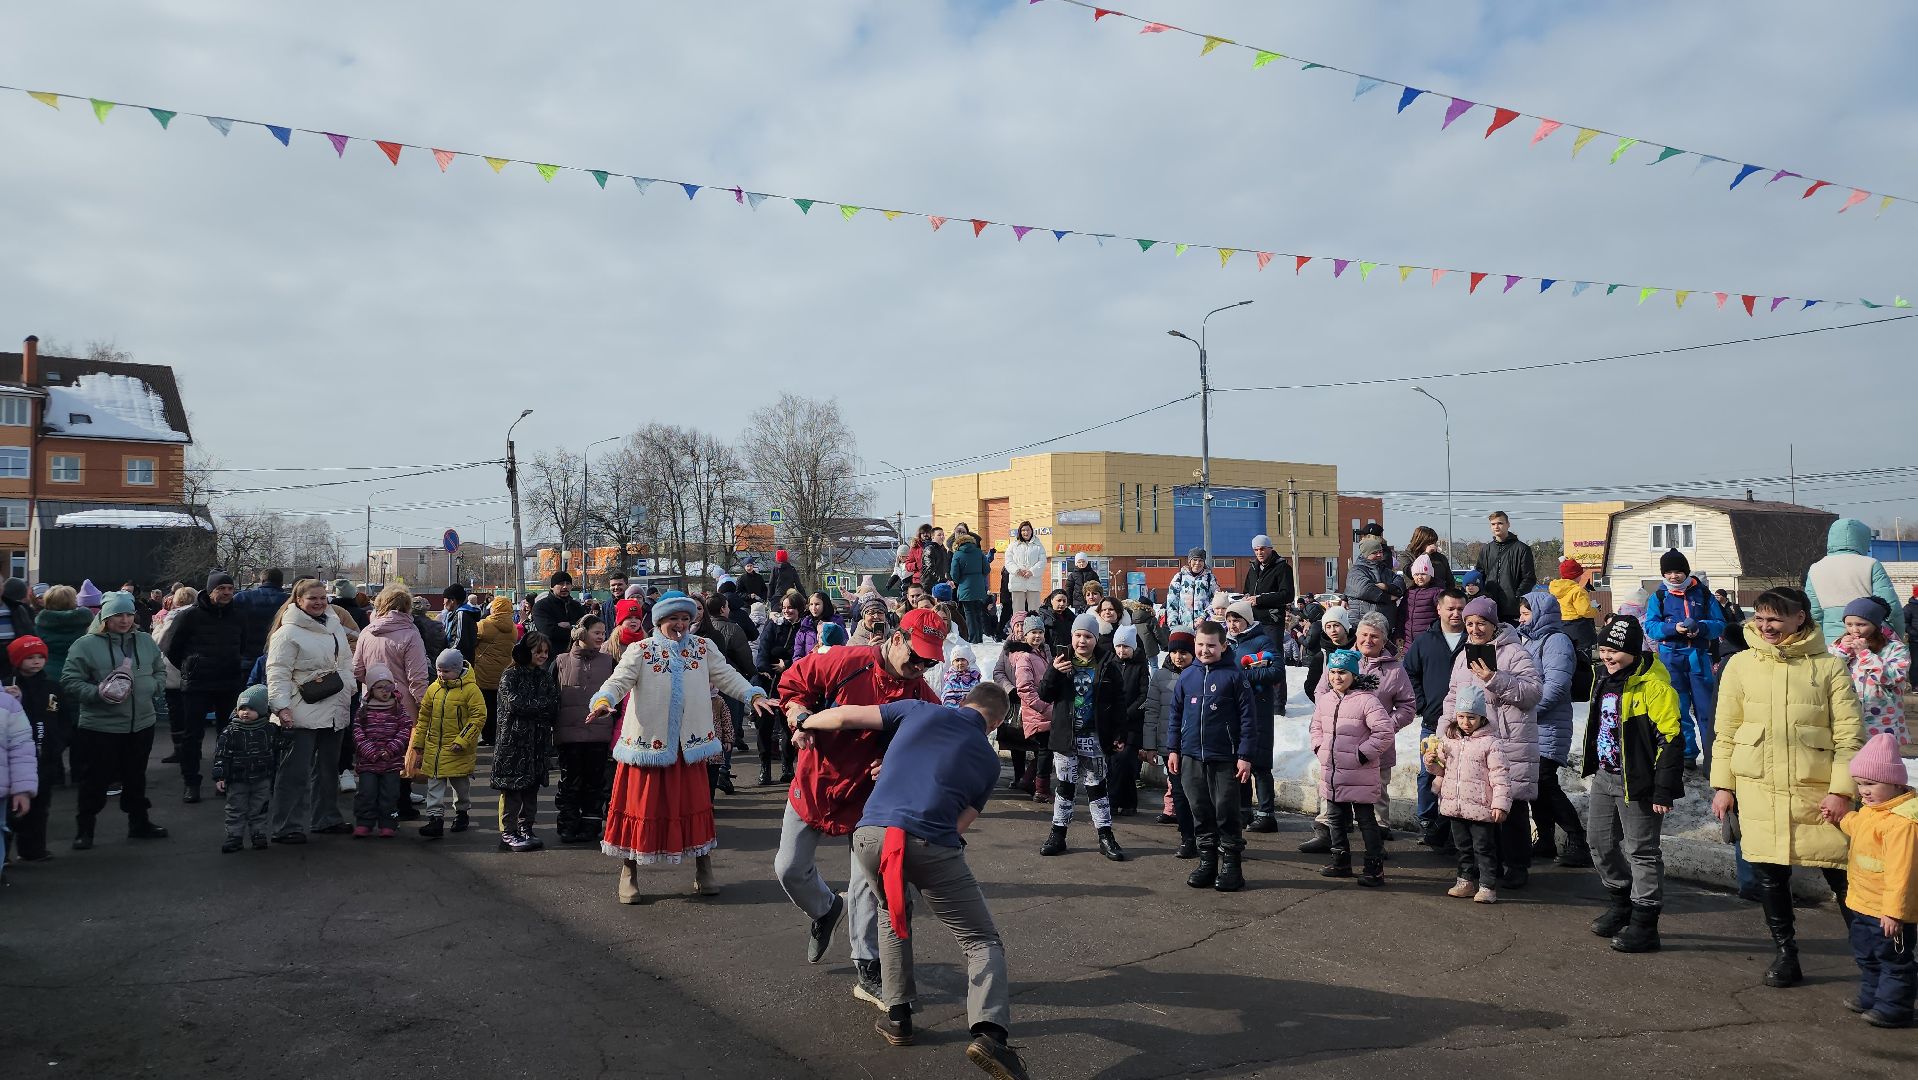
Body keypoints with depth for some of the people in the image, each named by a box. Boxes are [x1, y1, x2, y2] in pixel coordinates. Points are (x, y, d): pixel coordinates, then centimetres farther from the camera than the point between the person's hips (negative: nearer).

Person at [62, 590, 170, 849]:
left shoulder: (145, 642, 7)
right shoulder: (86, 645, -8)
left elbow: (160, 671, 17)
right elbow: (69, 681, -8)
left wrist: (152, 686, -3)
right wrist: (98, 693, -22)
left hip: (141, 724, 4)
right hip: (99, 727, -4)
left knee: (136, 777, 17)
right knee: (95, 780, 3)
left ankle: (139, 823, 30)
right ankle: (84, 830, 19)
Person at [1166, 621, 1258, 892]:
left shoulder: (1234, 676, -5)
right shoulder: (1186, 676, 7)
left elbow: (1247, 717, -6)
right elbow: (1176, 714, 13)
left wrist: (1245, 755, -9)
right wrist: (1173, 749, 9)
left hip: (1224, 759, -4)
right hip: (1191, 757, 4)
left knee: (1226, 813, 2)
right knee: (1200, 812, 11)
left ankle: (1231, 865, 14)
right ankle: (1207, 861, 22)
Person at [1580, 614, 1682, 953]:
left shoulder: (1653, 686, -18)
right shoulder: (1606, 682, 10)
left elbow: (1670, 740, -19)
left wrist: (1663, 791, -19)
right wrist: (1593, 771, 24)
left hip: (1636, 783, -9)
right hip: (1604, 777, 9)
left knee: (1642, 851, 0)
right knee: (1601, 843, 17)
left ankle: (1644, 926, 10)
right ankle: (1619, 906, 35)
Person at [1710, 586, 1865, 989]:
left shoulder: (1829, 666, -1)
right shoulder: (1741, 665, 4)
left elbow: (1850, 733, -2)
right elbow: (1725, 731, 7)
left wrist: (1841, 789, -9)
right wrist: (1723, 785, 4)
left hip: (1818, 790, -2)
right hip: (1758, 789, 2)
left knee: (1843, 873, 2)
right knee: (1770, 873, 8)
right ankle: (1785, 953, 23)